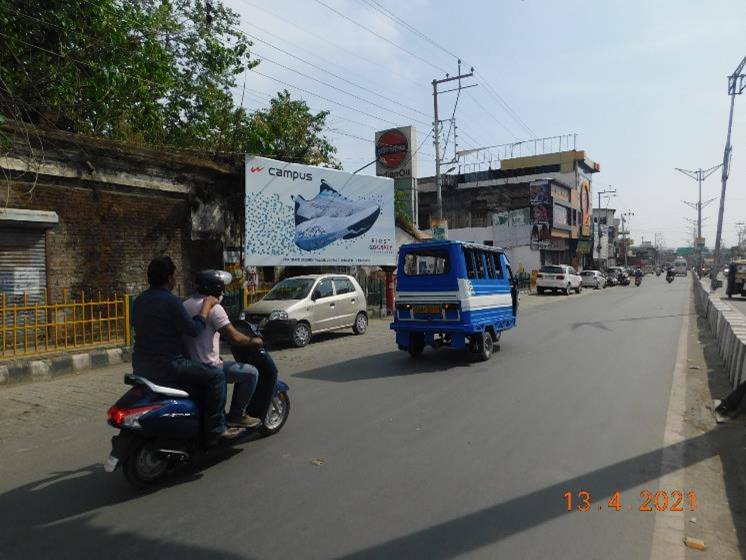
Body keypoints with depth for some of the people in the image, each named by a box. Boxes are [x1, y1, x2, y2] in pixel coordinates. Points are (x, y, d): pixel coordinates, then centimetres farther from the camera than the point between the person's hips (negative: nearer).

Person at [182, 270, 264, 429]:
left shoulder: (185, 305, 9)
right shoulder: (214, 308, -16)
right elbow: (234, 338, -22)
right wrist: (254, 341, -3)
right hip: (208, 367, -9)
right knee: (251, 373, -2)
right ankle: (236, 415, 4)